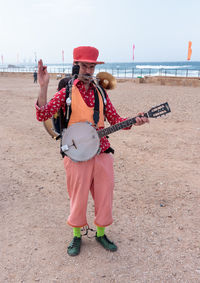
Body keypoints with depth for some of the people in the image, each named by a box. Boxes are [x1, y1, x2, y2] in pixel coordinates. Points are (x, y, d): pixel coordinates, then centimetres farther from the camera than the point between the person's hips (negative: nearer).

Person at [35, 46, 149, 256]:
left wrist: (134, 122, -8)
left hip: (102, 153, 4)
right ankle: (77, 236, 33)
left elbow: (115, 119, 9)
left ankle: (100, 233, 35)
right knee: (78, 199, 8)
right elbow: (43, 115, -14)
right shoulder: (66, 92, -3)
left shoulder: (101, 93, 9)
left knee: (104, 196, 12)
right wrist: (43, 87, -26)